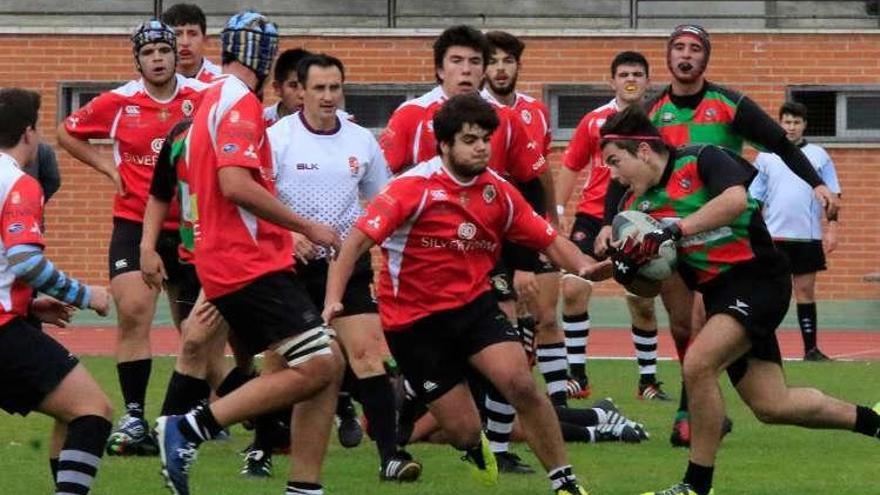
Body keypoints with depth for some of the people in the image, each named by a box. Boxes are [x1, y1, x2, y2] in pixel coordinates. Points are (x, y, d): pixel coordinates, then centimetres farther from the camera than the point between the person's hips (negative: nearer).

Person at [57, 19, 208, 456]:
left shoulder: (203, 98, -5)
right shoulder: (118, 103, -3)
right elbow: (67, 132, 12)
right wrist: (107, 165, 2)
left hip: (191, 227, 1)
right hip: (135, 224, -1)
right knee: (133, 312, -17)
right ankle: (134, 418, -15)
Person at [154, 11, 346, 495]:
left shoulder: (214, 100, 19)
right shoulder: (240, 102, -12)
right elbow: (236, 183, -23)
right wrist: (307, 228, -16)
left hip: (229, 260, 10)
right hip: (250, 265, -10)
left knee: (326, 365, 6)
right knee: (317, 367, -15)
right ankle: (189, 428, -16)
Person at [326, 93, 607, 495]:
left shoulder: (498, 191, -1)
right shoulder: (415, 188, -15)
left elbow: (550, 241, 3)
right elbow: (358, 241, -19)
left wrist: (582, 265, -19)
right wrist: (333, 301, -31)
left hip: (474, 304, 3)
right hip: (414, 321, -3)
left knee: (520, 384, -22)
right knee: (465, 434, -5)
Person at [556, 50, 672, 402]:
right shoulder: (594, 121, 2)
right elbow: (571, 168, 9)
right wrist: (557, 211, 2)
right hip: (593, 218, 1)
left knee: (643, 303, 4)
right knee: (573, 289, -11)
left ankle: (648, 380, 19)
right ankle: (576, 374, -1)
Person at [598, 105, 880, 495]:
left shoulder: (701, 160, -11)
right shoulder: (635, 205, 7)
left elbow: (735, 199, -30)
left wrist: (673, 230, -32)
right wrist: (627, 268, -13)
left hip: (758, 276, -8)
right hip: (718, 293, 8)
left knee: (698, 364, -27)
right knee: (772, 406, 7)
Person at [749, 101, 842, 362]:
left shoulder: (819, 156, 5)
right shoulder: (765, 158, 7)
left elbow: (832, 196, 6)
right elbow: (754, 200, 9)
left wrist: (832, 229, -3)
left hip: (808, 236, 0)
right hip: (774, 236, 0)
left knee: (806, 290, 4)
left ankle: (811, 349, 9)